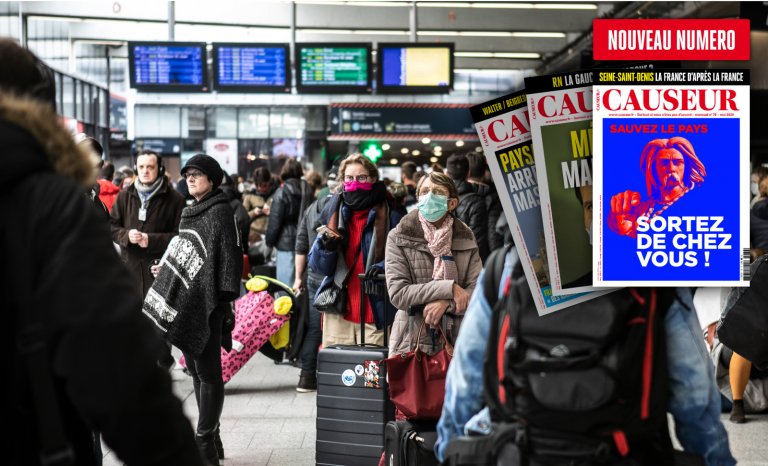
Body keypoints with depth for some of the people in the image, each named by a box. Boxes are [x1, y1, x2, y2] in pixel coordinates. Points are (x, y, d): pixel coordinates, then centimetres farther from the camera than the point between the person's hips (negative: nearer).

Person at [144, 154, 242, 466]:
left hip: (207, 302, -9)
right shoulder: (190, 212, 19)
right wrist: (168, 270, 16)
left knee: (207, 372, -5)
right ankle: (210, 436, 21)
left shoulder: (220, 211, -8)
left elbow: (229, 256, -14)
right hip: (185, 301, 9)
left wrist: (225, 297, -19)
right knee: (196, 370, 12)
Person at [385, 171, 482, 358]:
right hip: (412, 343, -2)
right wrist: (449, 289, -16)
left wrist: (446, 303, -19)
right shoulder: (399, 238, -2)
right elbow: (398, 293, -11)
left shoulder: (466, 238, 6)